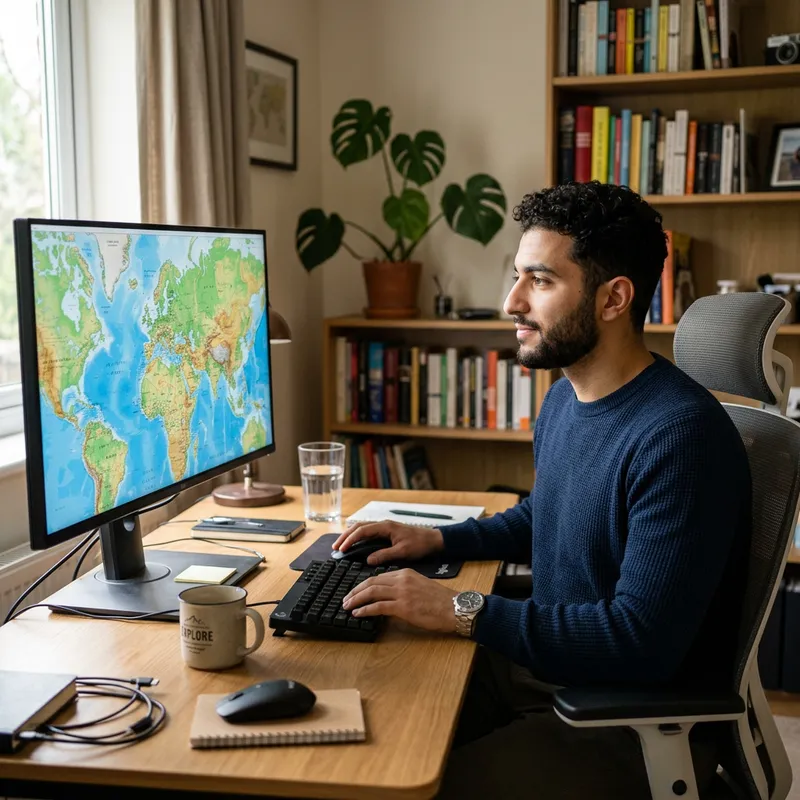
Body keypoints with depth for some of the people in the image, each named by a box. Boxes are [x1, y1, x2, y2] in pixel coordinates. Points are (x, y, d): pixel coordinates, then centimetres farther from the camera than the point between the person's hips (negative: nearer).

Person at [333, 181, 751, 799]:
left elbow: (642, 643, -28)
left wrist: (465, 611, -24)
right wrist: (437, 539, 9)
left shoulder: (680, 435, -25)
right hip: (542, 666, 8)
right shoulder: (563, 400, 4)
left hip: (638, 721, -8)